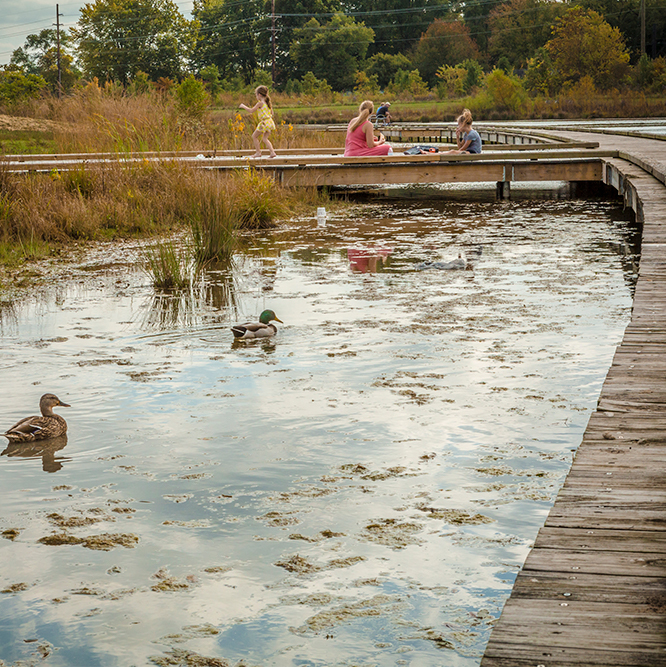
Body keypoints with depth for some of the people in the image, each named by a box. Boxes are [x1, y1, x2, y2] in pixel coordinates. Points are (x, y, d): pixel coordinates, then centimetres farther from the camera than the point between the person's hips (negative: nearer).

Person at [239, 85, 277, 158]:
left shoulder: (260, 103, -11)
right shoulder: (268, 103, 12)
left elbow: (251, 110, -7)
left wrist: (243, 106, 7)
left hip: (264, 123, -8)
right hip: (270, 122, 8)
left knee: (254, 136, 6)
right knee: (264, 138, 14)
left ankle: (258, 152, 6)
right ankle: (272, 152, 2)